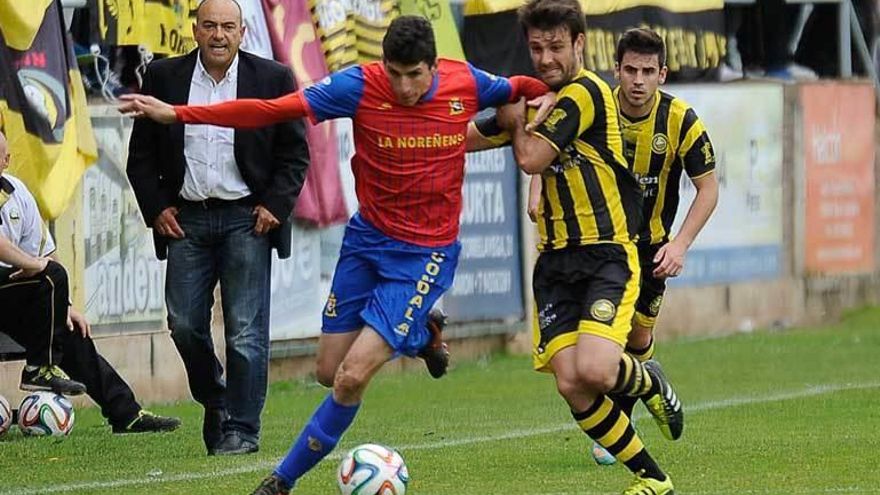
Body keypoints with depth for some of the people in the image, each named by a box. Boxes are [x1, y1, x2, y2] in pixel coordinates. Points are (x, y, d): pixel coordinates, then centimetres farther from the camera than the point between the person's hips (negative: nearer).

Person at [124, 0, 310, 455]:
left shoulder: (273, 79, 1)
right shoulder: (164, 78, 5)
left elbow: (295, 154, 5)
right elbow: (141, 155, 10)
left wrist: (274, 205, -6)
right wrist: (156, 208, 0)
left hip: (247, 218, -2)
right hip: (186, 219, 2)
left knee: (246, 329, -5)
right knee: (184, 324, 1)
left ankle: (241, 429, 0)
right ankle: (214, 407, 24)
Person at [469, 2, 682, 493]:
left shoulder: (584, 93, -11)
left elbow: (531, 158, -15)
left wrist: (516, 122, 3)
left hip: (609, 254, -7)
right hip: (556, 262, 7)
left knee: (594, 370, -25)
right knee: (571, 384, -7)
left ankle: (650, 382, 12)